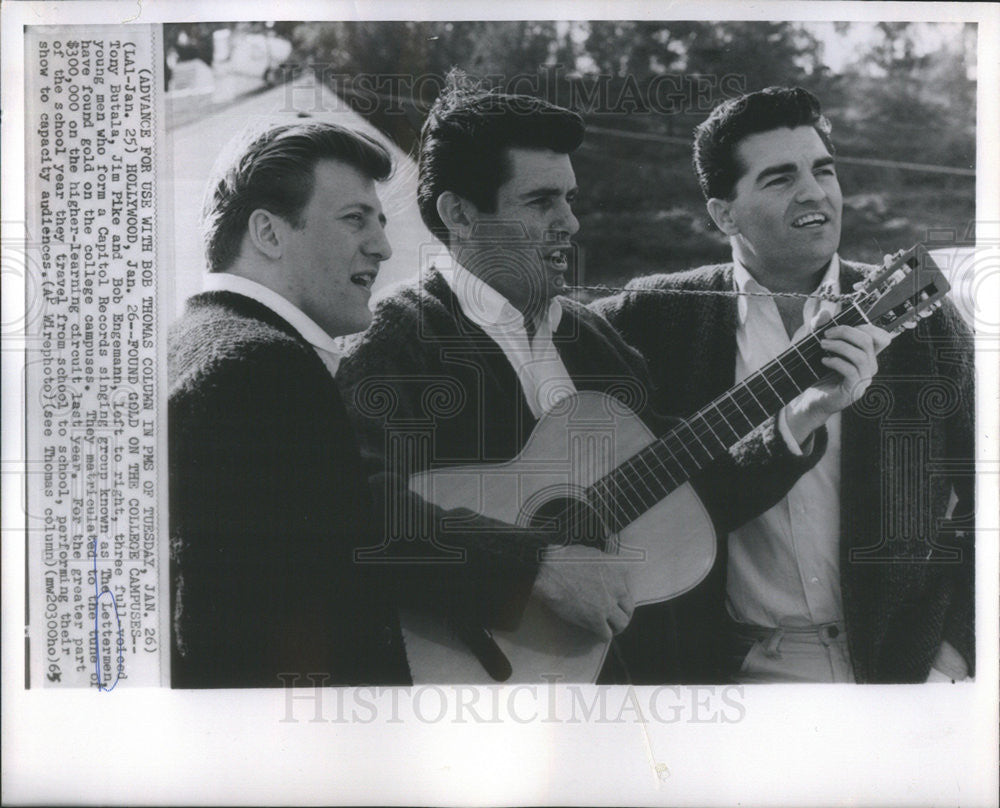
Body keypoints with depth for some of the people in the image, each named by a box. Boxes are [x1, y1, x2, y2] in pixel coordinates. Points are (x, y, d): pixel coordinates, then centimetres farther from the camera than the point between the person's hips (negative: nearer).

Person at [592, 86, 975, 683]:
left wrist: (950, 654, 0)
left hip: (903, 660, 2)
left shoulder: (925, 323, 4)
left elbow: (980, 505, 8)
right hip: (741, 664, -2)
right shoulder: (665, 318, 1)